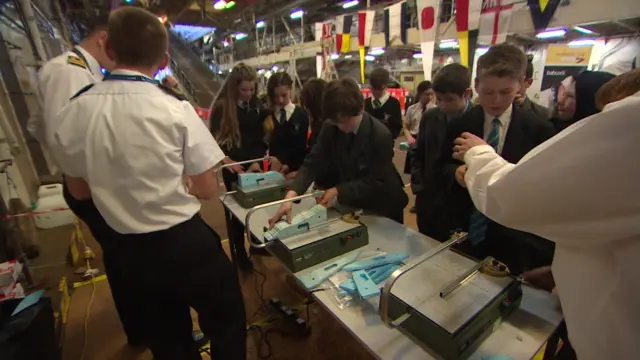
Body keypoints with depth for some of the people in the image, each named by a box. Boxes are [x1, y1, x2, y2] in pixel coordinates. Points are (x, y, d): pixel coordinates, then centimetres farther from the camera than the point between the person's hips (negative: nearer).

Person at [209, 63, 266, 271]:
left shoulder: (257, 106, 6)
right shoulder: (221, 106, -8)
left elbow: (261, 137, 7)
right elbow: (215, 140, -8)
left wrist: (257, 161, -6)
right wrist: (226, 160, -24)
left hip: (254, 165, 4)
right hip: (233, 168, -4)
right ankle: (239, 255, 21)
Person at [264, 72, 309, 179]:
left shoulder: (301, 115, 3)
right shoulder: (266, 115, 5)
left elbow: (301, 146, -2)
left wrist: (290, 165, -13)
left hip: (293, 169, -1)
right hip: (272, 168, 1)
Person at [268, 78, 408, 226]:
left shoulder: (381, 136, -27)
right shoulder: (330, 128, -15)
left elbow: (375, 181, -22)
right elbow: (312, 163, -19)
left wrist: (338, 191, -32)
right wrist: (291, 195, -35)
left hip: (383, 207, -3)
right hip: (350, 203, 4)